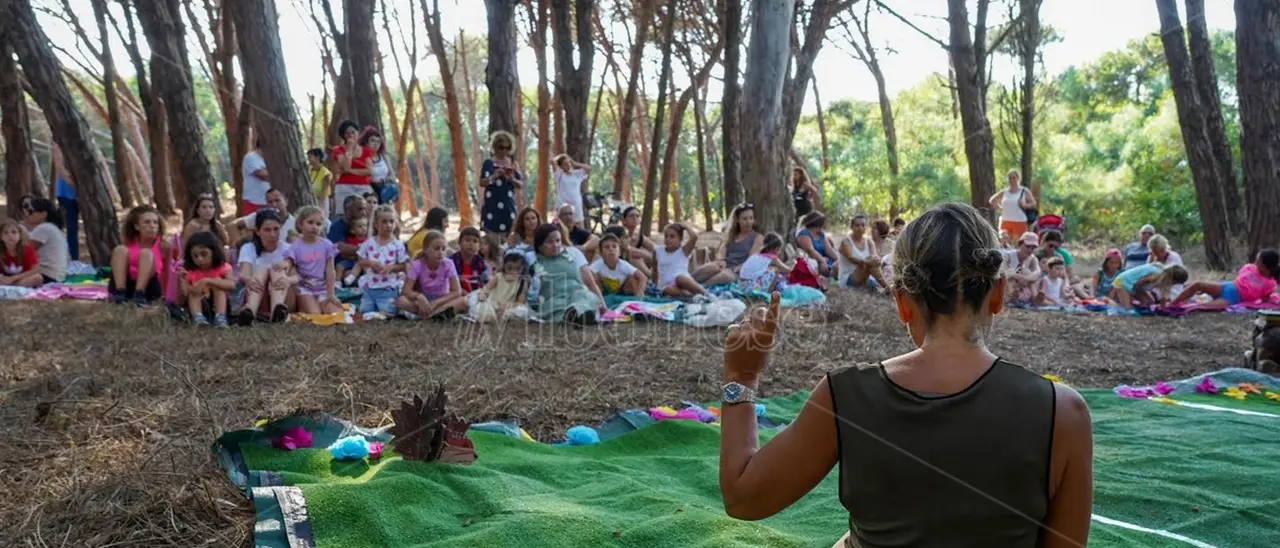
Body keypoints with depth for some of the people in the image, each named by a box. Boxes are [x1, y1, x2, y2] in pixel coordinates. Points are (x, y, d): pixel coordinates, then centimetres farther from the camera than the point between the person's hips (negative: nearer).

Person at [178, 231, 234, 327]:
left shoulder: (223, 267, -5)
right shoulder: (190, 273, 1)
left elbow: (231, 285, -28)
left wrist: (207, 281, -36)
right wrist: (181, 280, -21)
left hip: (219, 306, -2)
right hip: (199, 307, 2)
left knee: (217, 281, -21)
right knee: (193, 291, -20)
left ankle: (220, 317, -40)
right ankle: (197, 317, -44)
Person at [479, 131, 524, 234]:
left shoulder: (513, 164, 8)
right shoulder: (488, 163, 0)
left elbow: (521, 185, 5)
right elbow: (482, 183, -8)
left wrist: (512, 179, -14)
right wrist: (494, 176, -25)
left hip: (508, 207, 3)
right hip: (492, 207, -3)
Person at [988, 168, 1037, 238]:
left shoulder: (1024, 192, 4)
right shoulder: (1004, 192, 9)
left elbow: (1034, 204, 6)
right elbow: (992, 200, 20)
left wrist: (1024, 205, -12)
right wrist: (999, 208, 8)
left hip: (1019, 222, -3)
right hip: (1005, 222, 3)